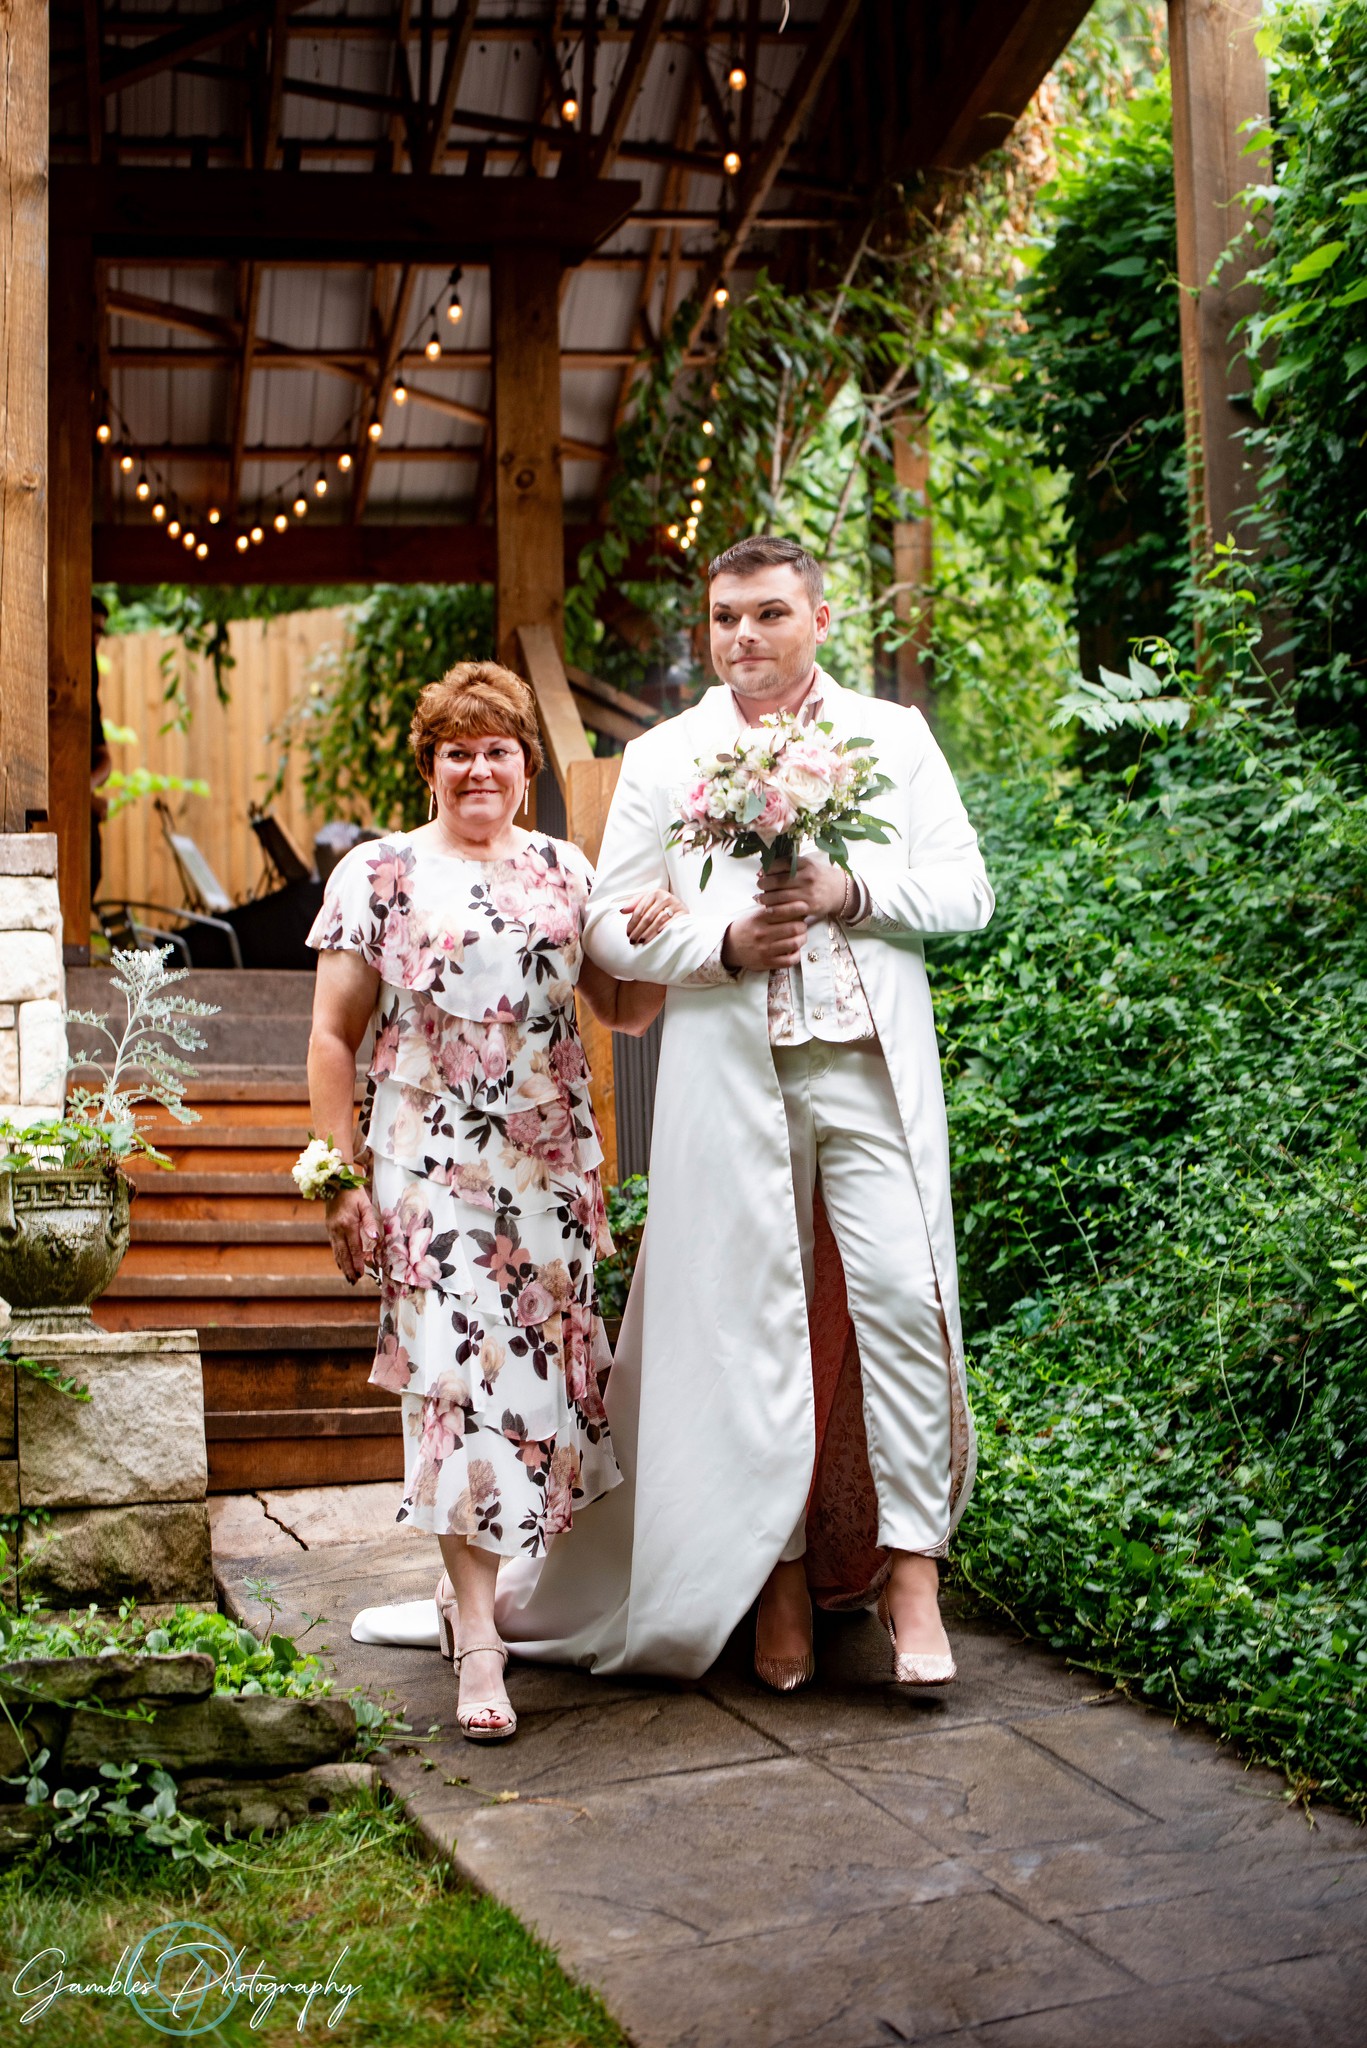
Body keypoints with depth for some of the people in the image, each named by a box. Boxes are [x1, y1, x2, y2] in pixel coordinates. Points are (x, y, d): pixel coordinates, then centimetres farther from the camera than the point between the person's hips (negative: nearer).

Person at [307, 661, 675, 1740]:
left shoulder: (565, 870, 12)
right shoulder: (378, 872, 3)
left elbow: (628, 1014, 17)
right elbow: (333, 1038, 2)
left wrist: (655, 943, -4)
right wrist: (344, 1179, -5)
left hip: (554, 1165, 4)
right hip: (430, 1166, -4)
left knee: (548, 1366, 7)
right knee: (457, 1373, -9)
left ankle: (478, 1576, 29)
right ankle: (476, 1635, -3)